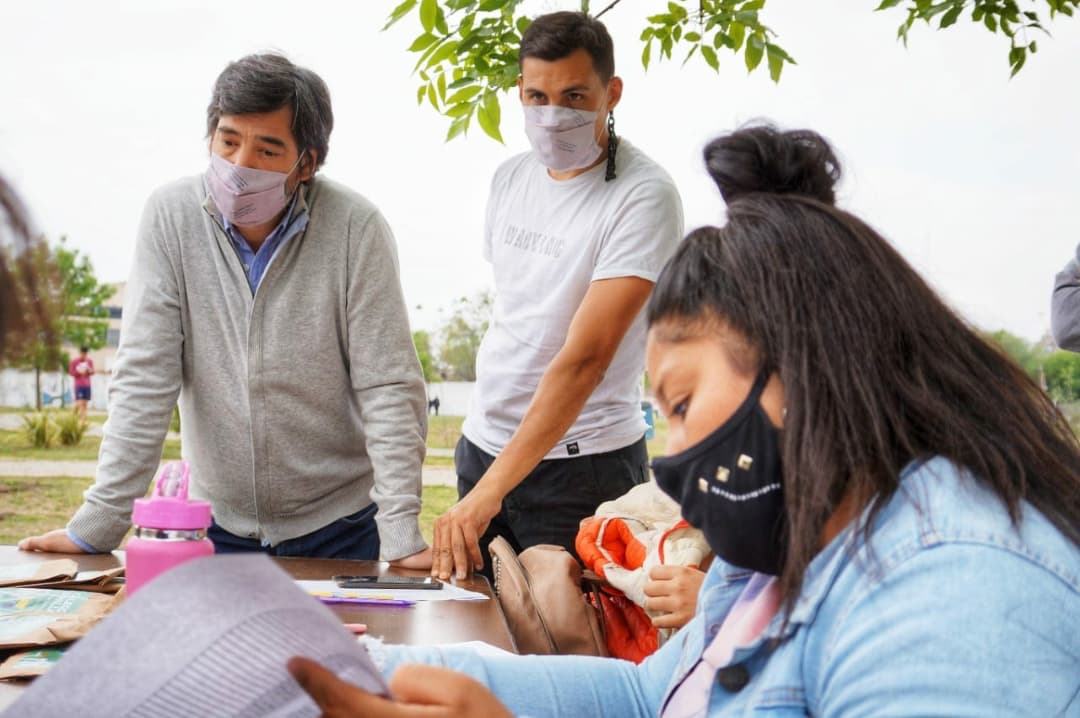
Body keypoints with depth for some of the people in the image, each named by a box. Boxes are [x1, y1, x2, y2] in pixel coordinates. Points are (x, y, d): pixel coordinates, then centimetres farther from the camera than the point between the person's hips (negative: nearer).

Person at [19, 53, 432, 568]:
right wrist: (97, 524, -14)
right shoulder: (171, 217, -10)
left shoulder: (353, 227, -15)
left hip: (339, 527, -1)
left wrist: (401, 533, -20)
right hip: (218, 525, 2)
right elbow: (144, 379, -10)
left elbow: (387, 388, -15)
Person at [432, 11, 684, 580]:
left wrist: (490, 490, -28)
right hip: (482, 446, 7)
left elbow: (585, 356, -24)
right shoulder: (511, 177, 6)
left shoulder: (644, 196, -17)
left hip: (581, 465, -6)